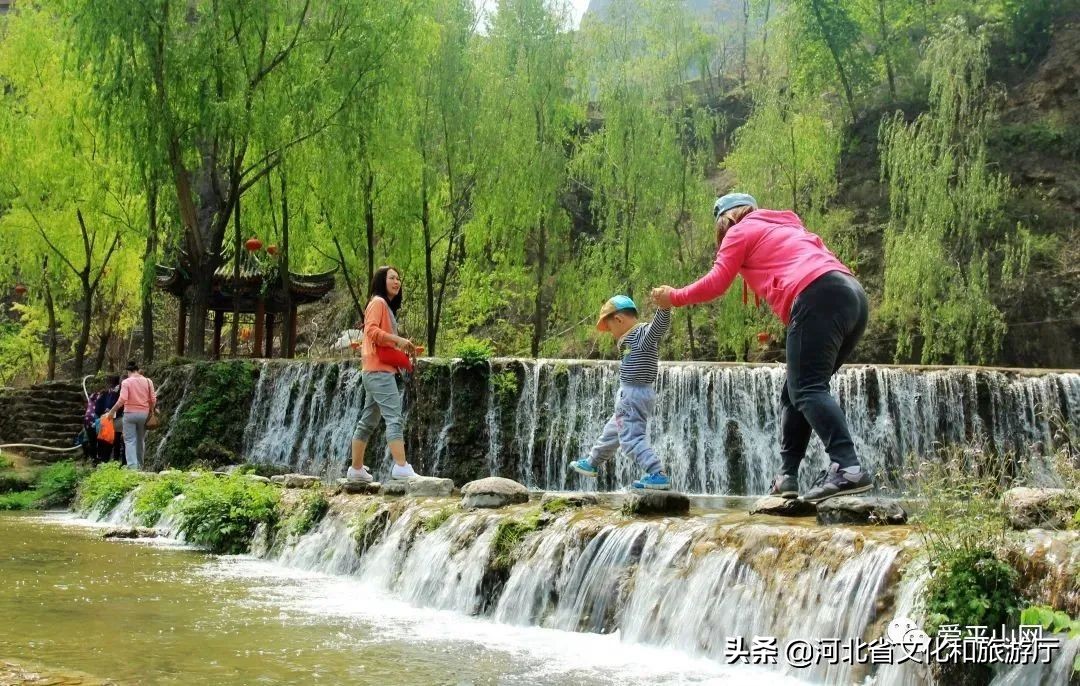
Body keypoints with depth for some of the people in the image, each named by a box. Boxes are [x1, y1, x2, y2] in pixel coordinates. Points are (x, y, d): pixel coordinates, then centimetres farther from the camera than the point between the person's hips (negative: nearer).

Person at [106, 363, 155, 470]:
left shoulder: (126, 382, -7)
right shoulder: (148, 381, 3)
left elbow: (122, 399, -16)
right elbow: (153, 399, 2)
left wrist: (112, 411, -6)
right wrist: (151, 410, 18)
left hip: (130, 413, -3)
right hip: (144, 414, 3)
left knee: (130, 441, -2)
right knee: (141, 440, 15)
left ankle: (132, 466, -16)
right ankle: (139, 466, 21)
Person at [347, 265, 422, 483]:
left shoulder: (387, 306, 24)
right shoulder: (378, 302, -5)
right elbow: (371, 330, -19)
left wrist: (401, 347, 9)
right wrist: (398, 339, -22)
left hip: (380, 370, 10)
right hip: (379, 370, -10)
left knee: (368, 421, 12)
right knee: (394, 417, -19)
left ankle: (356, 469, 16)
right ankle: (401, 467, -28)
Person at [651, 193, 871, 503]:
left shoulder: (741, 231, 14)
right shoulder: (783, 227, 37)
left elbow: (715, 284, 11)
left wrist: (674, 297, 24)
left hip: (820, 299, -8)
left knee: (807, 389, -15)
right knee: (796, 392, 12)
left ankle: (847, 468, -32)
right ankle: (787, 476, 8)